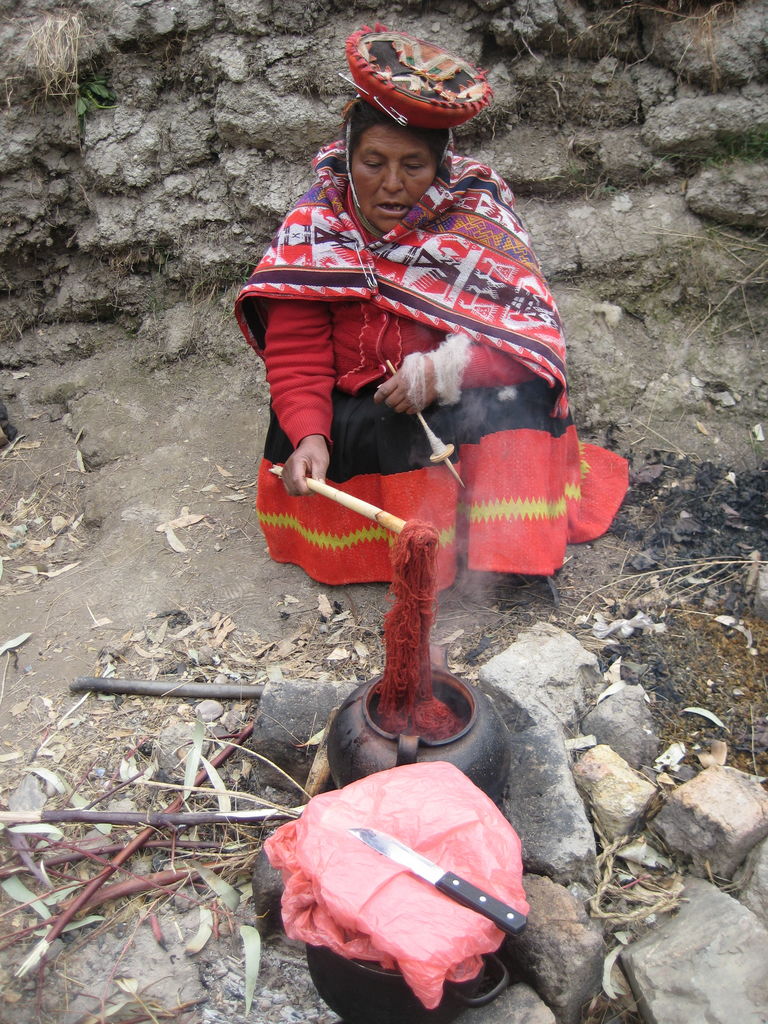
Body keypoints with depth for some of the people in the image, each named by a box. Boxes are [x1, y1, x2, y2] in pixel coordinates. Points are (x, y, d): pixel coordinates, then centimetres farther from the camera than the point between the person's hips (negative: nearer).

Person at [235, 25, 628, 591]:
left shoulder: (480, 215, -7)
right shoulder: (312, 231, -6)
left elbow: (535, 332, -13)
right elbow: (296, 360, -9)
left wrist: (445, 368, -29)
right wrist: (309, 436, -29)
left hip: (464, 407, 0)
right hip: (359, 413, 0)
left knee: (519, 397, -29)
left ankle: (516, 550, -19)